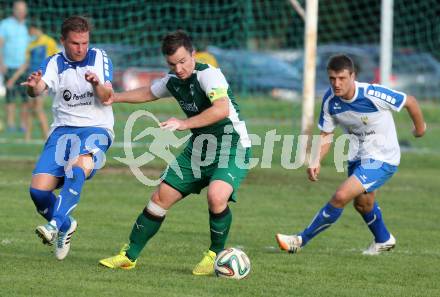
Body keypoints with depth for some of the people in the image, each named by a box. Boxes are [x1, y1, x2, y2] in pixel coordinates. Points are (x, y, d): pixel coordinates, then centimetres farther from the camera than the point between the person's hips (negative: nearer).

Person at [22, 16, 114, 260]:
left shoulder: (100, 59, 1)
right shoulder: (54, 64, 2)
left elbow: (107, 98, -8)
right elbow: (39, 88, -18)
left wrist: (97, 84, -30)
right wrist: (33, 86, -43)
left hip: (96, 129, -3)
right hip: (63, 129, 3)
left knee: (78, 166, -36)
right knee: (39, 189, -10)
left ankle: (55, 225, -43)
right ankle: (66, 226, 18)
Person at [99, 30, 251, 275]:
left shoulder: (208, 74, -21)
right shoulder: (173, 81, 4)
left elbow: (222, 109, -39)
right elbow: (148, 93, 27)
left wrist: (184, 124, -42)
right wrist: (114, 98, 29)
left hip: (232, 147, -8)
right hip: (199, 148, 8)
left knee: (216, 196, -32)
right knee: (161, 197, 6)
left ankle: (216, 255, -8)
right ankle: (130, 256, 21)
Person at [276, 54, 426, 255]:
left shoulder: (374, 95, -30)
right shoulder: (330, 100, -13)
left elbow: (410, 102, -14)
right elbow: (326, 134, 0)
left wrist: (419, 128, 4)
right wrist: (317, 161, -18)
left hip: (382, 159, -7)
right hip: (357, 156, 7)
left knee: (341, 197, -20)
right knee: (362, 203, 27)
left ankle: (300, 241, -8)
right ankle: (384, 240, 55)